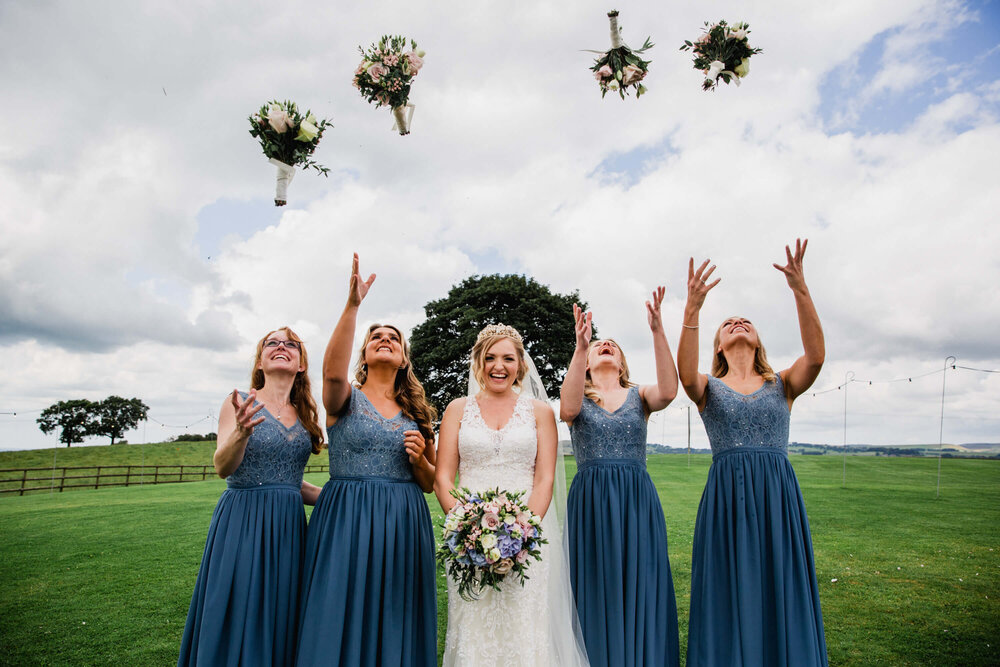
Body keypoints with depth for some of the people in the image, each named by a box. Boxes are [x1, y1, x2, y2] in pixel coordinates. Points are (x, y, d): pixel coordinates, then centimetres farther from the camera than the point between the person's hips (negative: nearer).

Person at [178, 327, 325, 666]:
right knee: (237, 619, 1)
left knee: (278, 619, 9)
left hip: (288, 525, 4)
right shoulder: (239, 403, -2)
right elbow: (223, 468, -14)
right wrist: (242, 432, -33)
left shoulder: (304, 415, 10)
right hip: (242, 521, -4)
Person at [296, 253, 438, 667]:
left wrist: (419, 459, -8)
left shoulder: (415, 413, 11)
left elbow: (431, 483, 14)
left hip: (403, 524, 3)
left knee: (395, 623, 9)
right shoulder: (346, 399, 2)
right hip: (347, 522, -3)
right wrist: (352, 305, -32)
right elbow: (332, 371, -24)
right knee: (343, 624, 1)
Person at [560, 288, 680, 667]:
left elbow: (668, 392, -14)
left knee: (639, 586, 6)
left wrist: (658, 331, -22)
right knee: (596, 589, 6)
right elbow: (567, 410, -19)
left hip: (637, 500, 1)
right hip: (590, 499, -1)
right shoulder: (580, 398, 7)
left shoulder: (638, 396, 9)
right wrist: (580, 347, -25)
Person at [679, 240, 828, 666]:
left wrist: (800, 291, -20)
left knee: (780, 593, 7)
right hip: (726, 497, -1)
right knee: (732, 597, 4)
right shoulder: (709, 388, 7)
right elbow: (686, 375, -17)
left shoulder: (781, 386, 10)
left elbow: (815, 356, -10)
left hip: (779, 495, 1)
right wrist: (692, 309, -27)